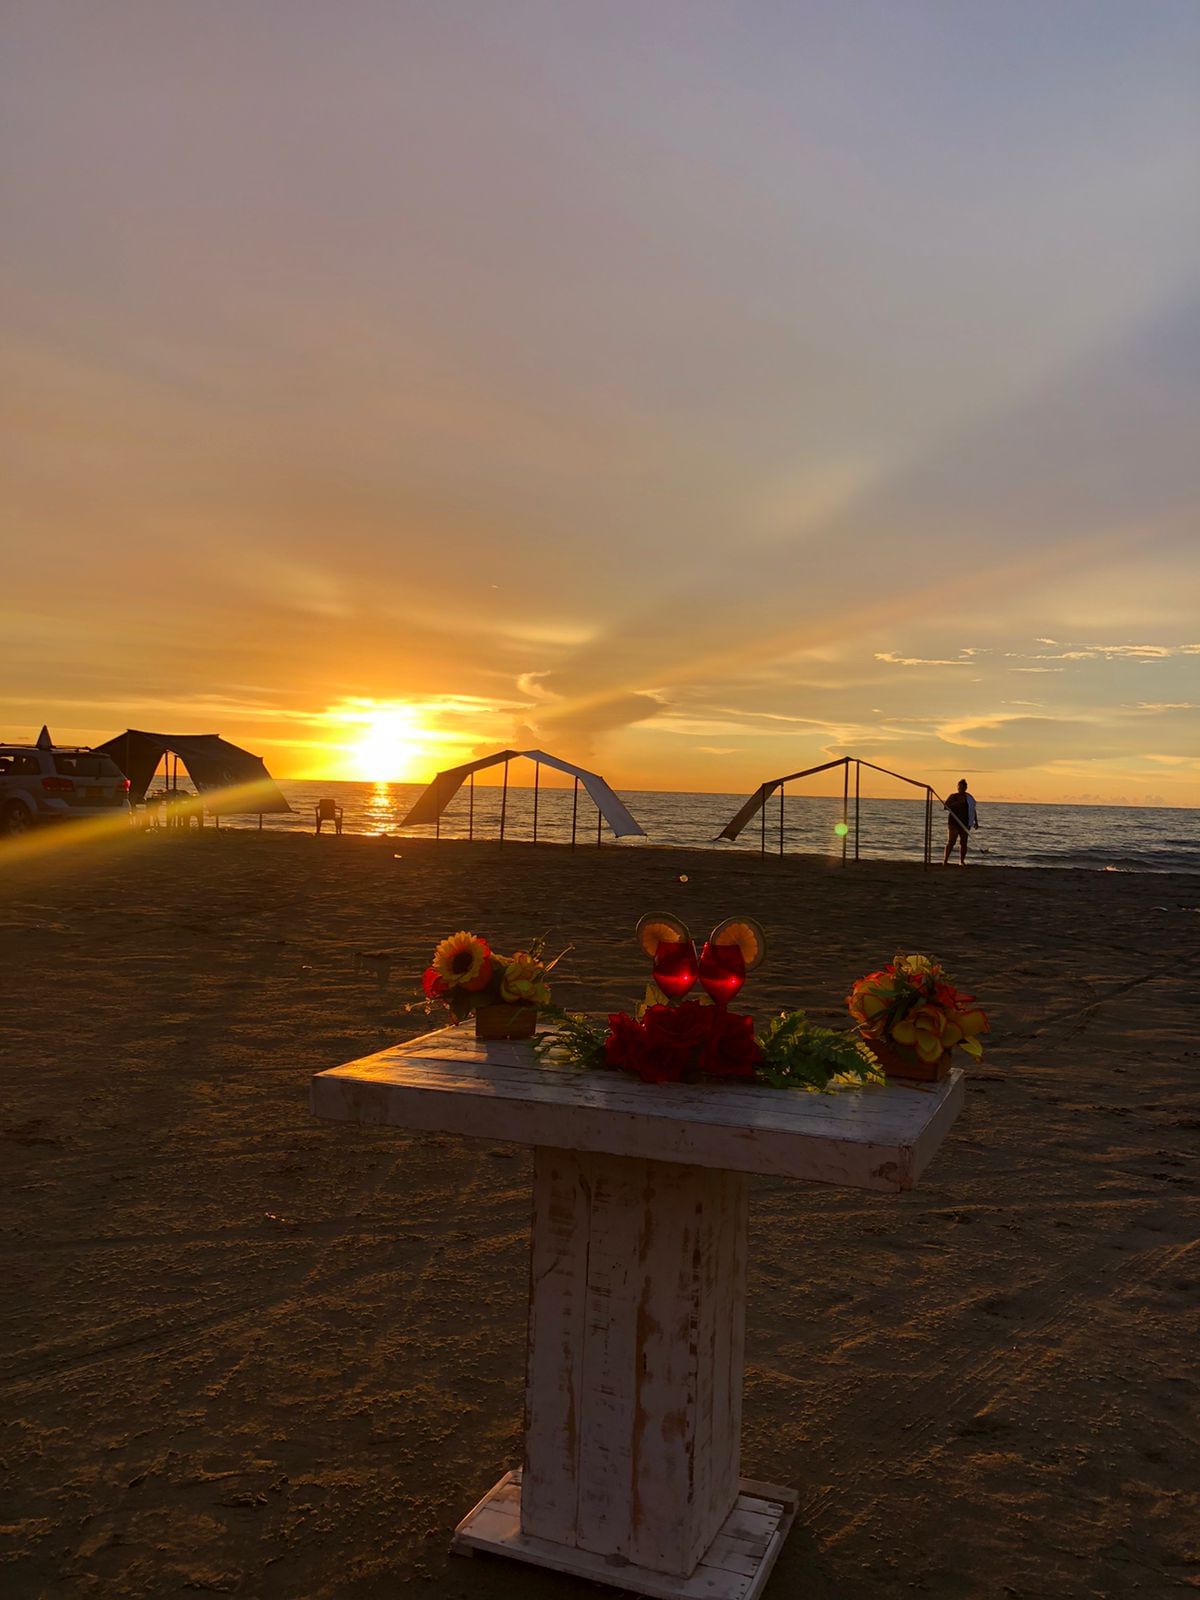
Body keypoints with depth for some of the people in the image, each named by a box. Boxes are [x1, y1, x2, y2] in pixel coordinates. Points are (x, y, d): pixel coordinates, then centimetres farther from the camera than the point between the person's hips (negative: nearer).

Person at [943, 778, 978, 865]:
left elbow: (973, 810, 19)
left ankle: (962, 861, 11)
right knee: (951, 842, -10)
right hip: (954, 823, -4)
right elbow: (945, 806, -9)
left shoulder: (969, 798, 12)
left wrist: (976, 821, 13)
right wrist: (957, 802, -19)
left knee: (963, 843, 4)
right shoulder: (953, 797, 1)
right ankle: (945, 860, -9)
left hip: (965, 823, 4)